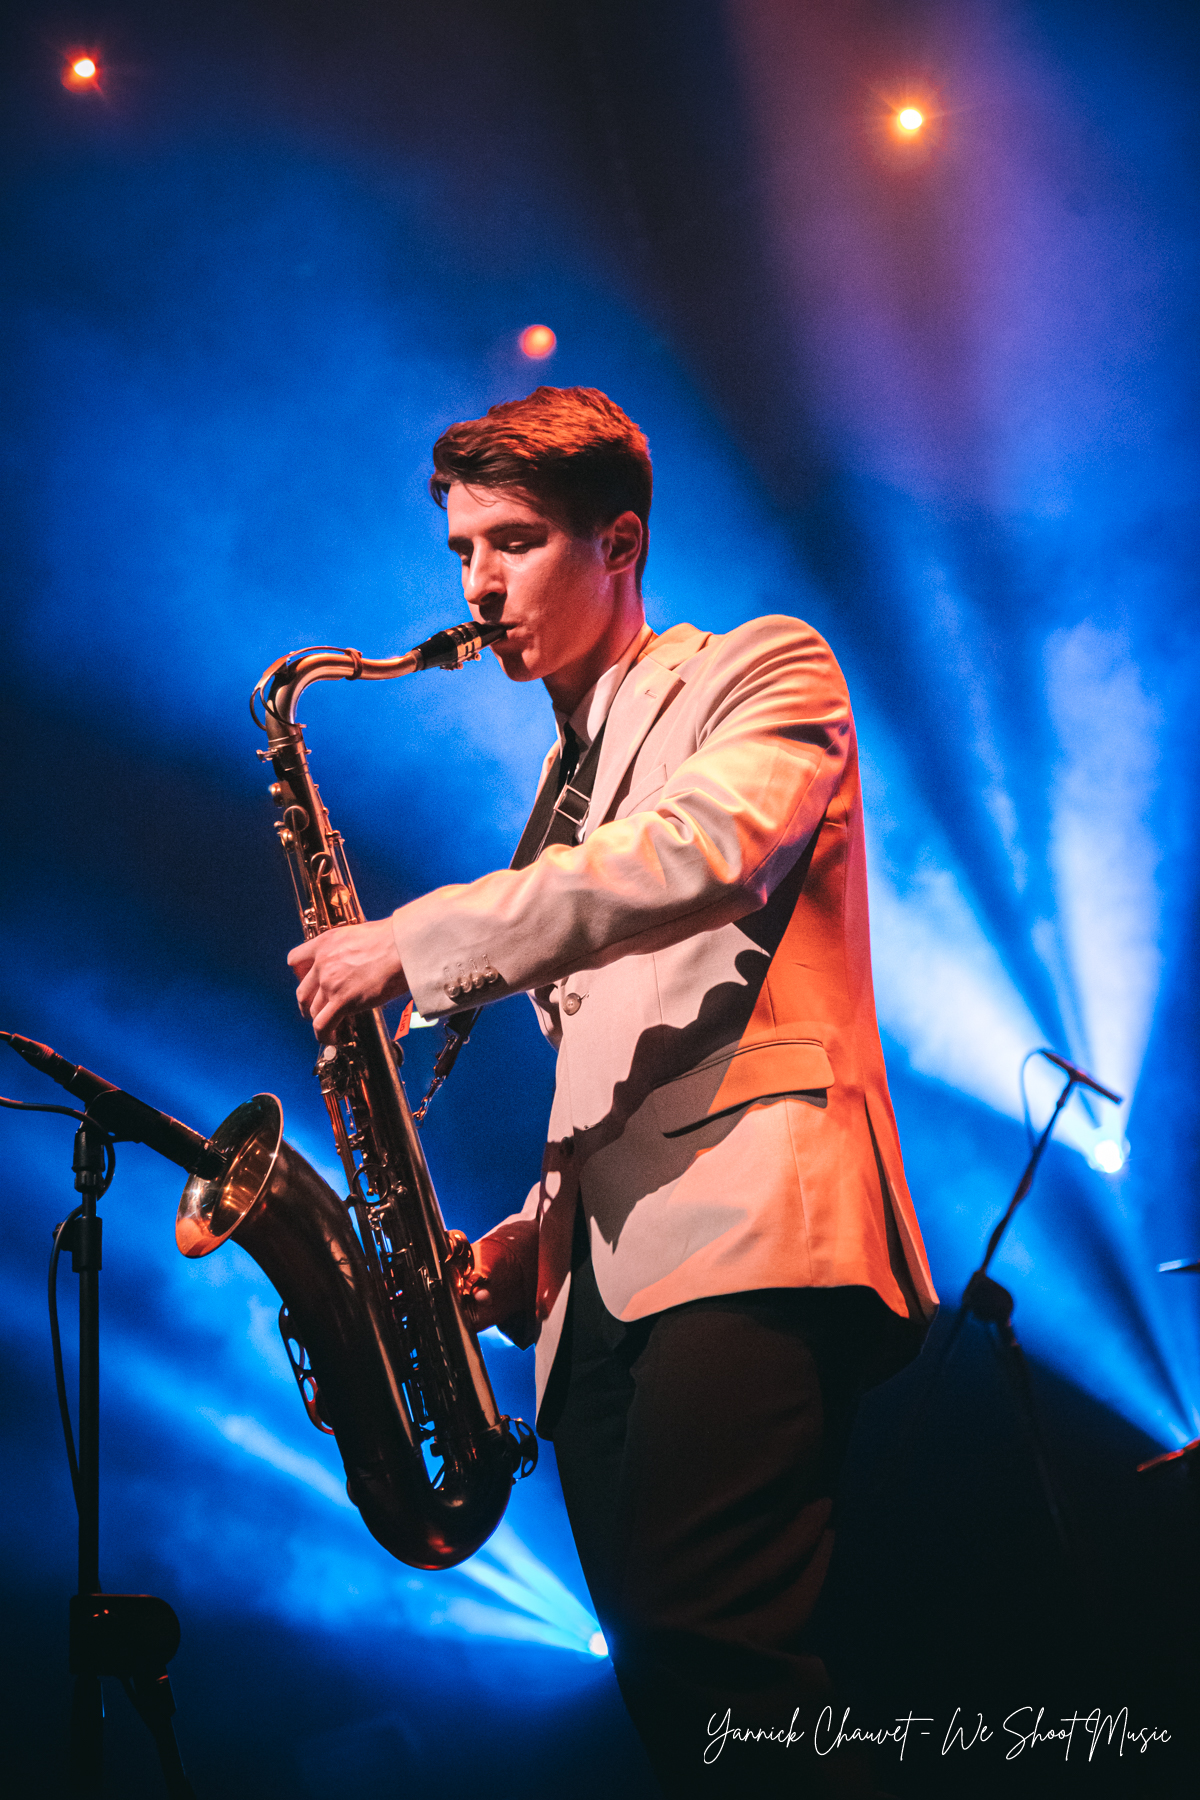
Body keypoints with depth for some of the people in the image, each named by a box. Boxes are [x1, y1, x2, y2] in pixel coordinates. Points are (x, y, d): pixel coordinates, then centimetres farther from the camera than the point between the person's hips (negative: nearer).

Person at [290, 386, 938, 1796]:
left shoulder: (764, 672, 8)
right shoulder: (564, 795, 30)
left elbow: (698, 856, -16)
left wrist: (417, 943, -13)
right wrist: (538, 1239, 14)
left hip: (750, 1225, -8)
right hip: (603, 1281, 8)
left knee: (702, 1660, -25)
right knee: (666, 1682, 1)